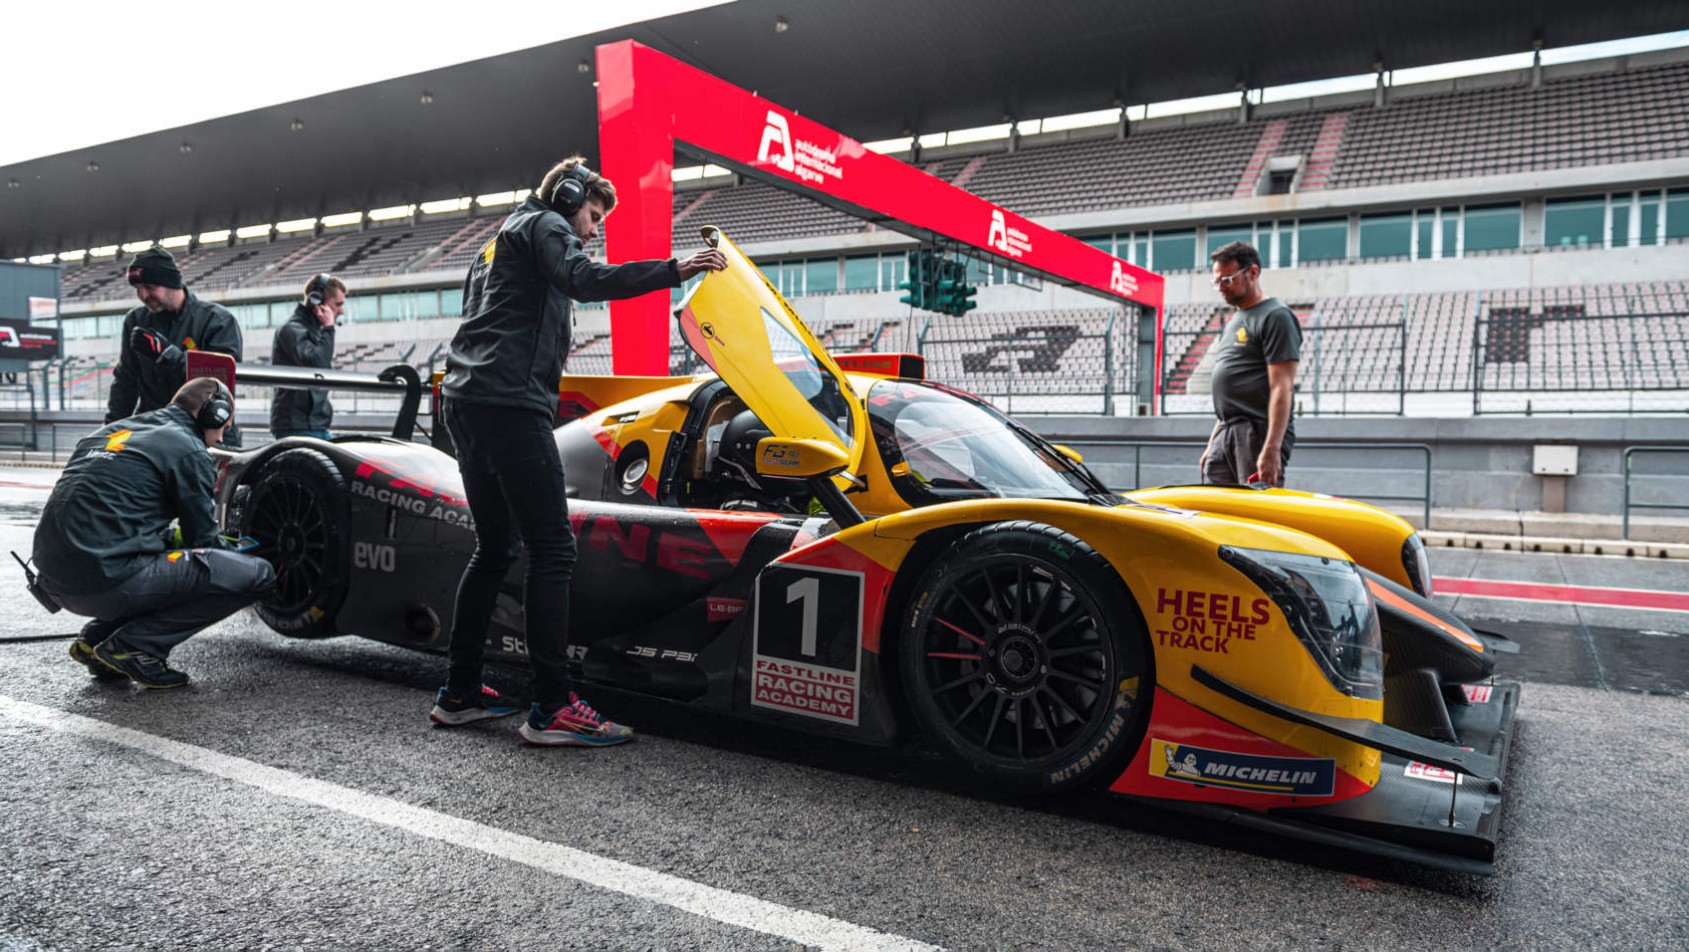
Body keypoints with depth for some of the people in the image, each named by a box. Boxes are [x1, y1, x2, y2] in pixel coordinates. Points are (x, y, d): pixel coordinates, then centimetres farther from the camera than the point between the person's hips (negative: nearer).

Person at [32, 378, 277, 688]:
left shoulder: (111, 432, 21)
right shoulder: (189, 450, -3)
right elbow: (203, 540, 2)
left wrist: (177, 537, 30)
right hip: (108, 580, -9)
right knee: (258, 575, -11)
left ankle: (97, 636, 15)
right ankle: (132, 645, -7)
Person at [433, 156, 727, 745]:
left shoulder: (500, 240, 33)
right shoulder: (546, 223, 3)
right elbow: (583, 280, -18)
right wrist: (675, 270, -22)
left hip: (464, 400, 10)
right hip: (510, 402, -10)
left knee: (495, 548, 15)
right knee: (553, 549, -13)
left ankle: (459, 693, 18)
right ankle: (552, 708, -14)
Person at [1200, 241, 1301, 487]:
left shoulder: (1275, 317, -6)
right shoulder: (1234, 322, 23)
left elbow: (1281, 388, -14)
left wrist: (1271, 449, -22)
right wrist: (1212, 444, 21)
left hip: (1258, 434, -9)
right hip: (1226, 436, 9)